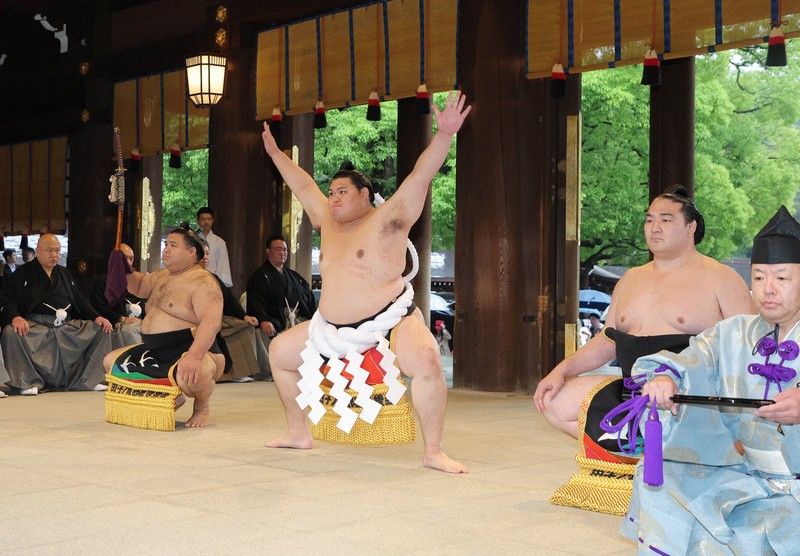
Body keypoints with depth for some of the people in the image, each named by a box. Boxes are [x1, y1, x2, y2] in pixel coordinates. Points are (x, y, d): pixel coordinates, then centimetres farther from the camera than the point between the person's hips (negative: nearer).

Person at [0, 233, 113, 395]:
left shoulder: (64, 274, 25)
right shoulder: (23, 273, 9)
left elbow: (80, 300, 22)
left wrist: (96, 317, 4)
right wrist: (15, 317, -25)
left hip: (68, 325, 5)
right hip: (35, 323, -5)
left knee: (102, 329, -11)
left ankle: (89, 379, -10)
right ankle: (29, 382, -24)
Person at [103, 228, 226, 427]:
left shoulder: (202, 282, -16)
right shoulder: (162, 276, 15)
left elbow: (210, 322, -30)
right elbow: (139, 287, 34)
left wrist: (194, 356, -44)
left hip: (192, 350, -10)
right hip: (157, 352, 10)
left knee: (190, 375, -43)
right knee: (111, 361, 12)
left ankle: (202, 405, -3)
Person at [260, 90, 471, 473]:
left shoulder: (387, 219, -9)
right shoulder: (328, 221, 9)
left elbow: (420, 177, -21)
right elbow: (303, 185, 22)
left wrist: (444, 136, -32)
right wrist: (275, 153, 28)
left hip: (390, 319, -7)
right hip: (333, 327, 7)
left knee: (425, 359, -35)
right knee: (279, 351, 13)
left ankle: (433, 451, -24)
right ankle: (298, 433, 24)